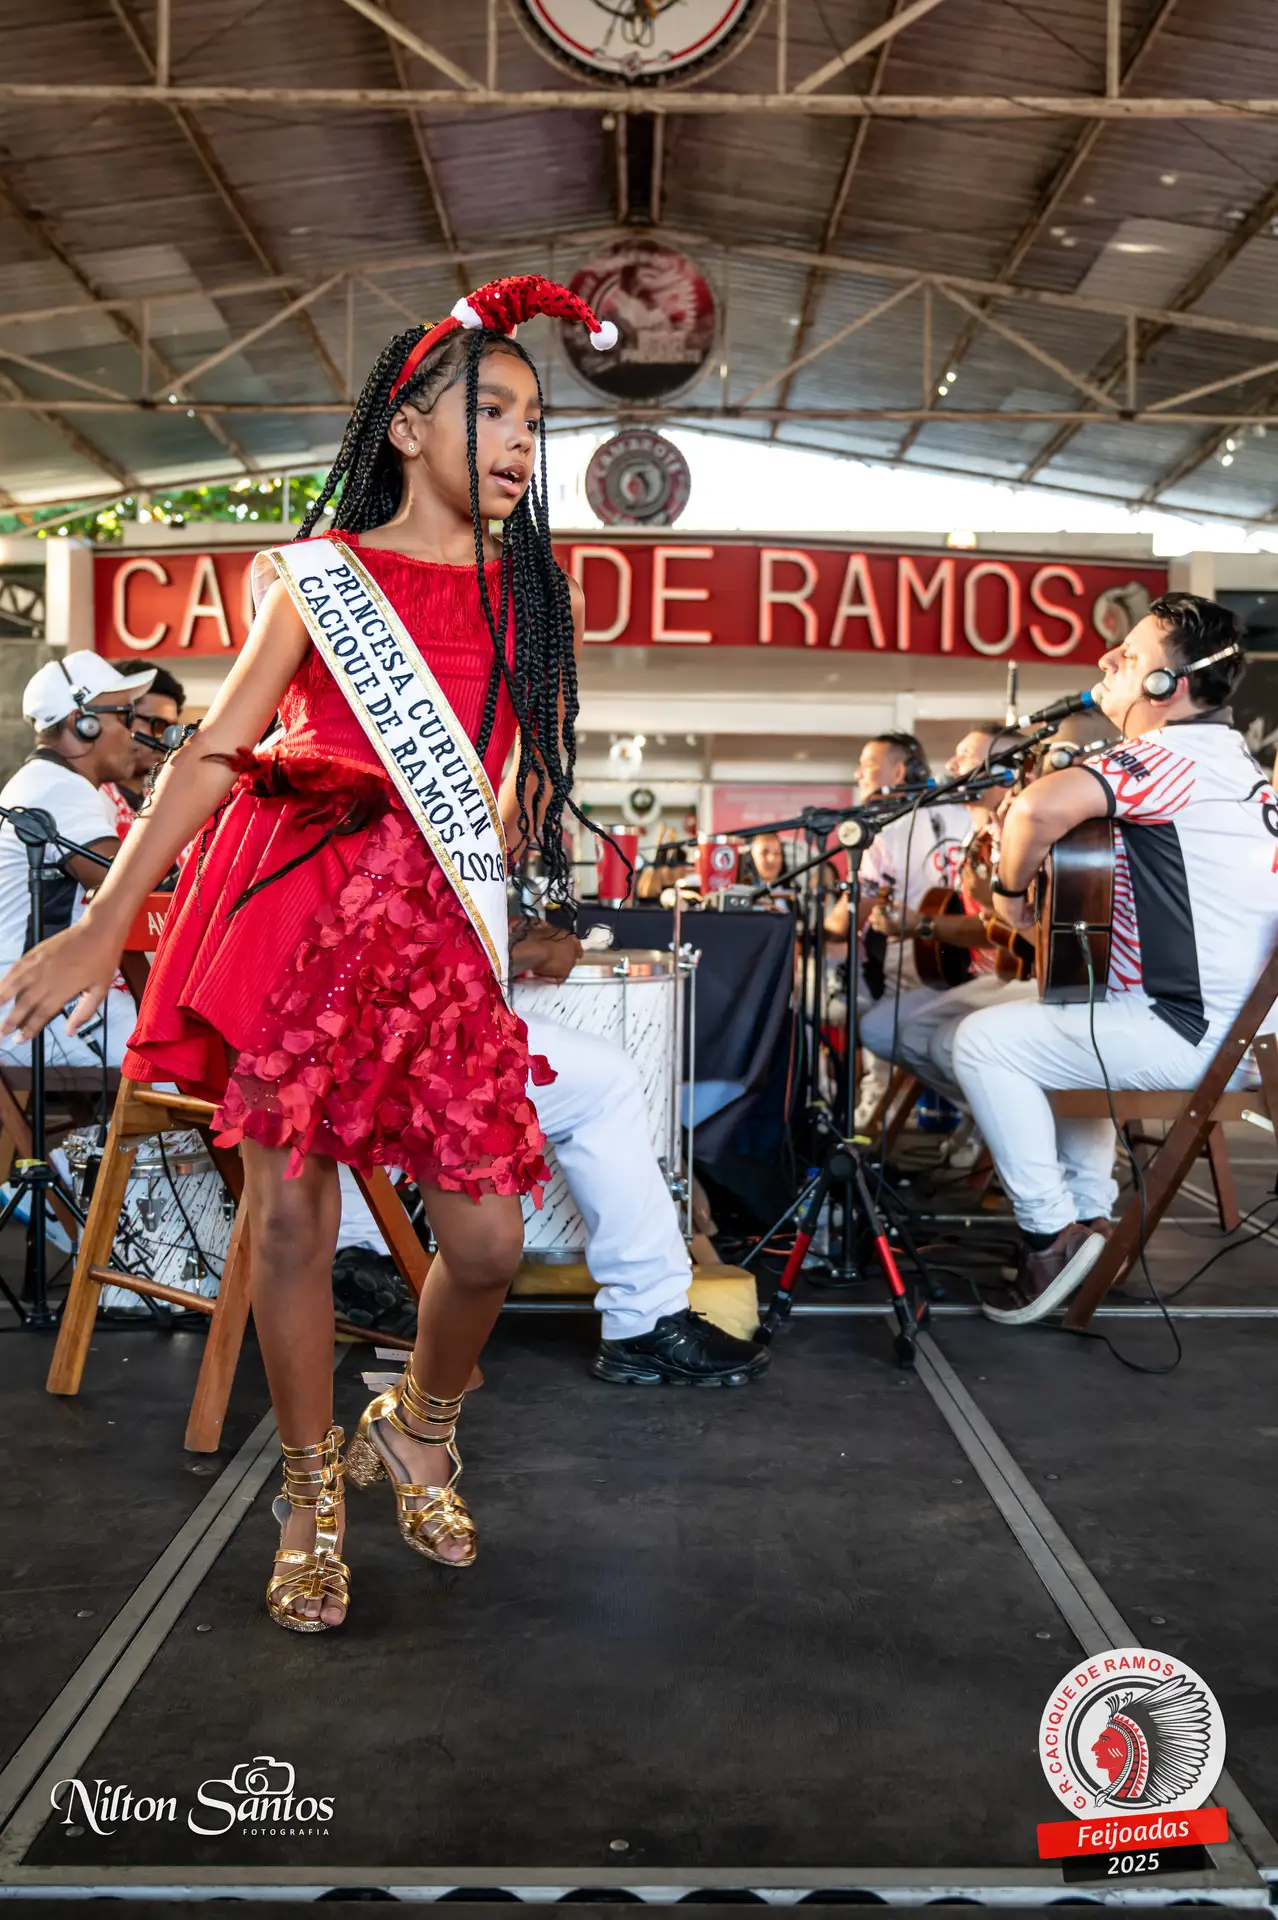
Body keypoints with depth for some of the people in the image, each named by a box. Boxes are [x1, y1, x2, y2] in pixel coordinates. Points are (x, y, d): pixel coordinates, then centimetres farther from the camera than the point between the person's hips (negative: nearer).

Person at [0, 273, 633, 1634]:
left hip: (437, 921, 2)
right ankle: (313, 1492, 23)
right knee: (290, 1213, 2)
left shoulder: (531, 591, 12)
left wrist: (489, 898, 11)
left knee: (487, 1237, -4)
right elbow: (212, 751, 4)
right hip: (296, 903, -1)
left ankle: (417, 1431, 28)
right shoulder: (317, 572, 7)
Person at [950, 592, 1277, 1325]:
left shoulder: (1171, 757, -17)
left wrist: (1012, 890, -13)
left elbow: (1040, 808, -32)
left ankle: (1053, 1233, -5)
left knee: (985, 1041, -9)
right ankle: (1090, 1208, 27)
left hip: (1191, 1035, -10)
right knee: (1063, 1023, 31)